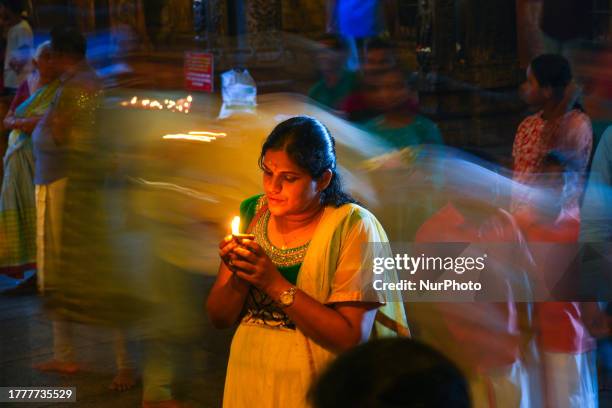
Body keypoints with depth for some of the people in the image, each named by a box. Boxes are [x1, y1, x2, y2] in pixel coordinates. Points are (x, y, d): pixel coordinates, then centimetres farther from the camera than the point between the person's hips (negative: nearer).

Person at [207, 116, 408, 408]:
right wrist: (239, 278, -18)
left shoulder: (352, 226, -15)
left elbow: (352, 337, -21)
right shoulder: (252, 213, 0)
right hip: (246, 382, 4)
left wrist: (276, 284, -25)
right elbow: (219, 317, 2)